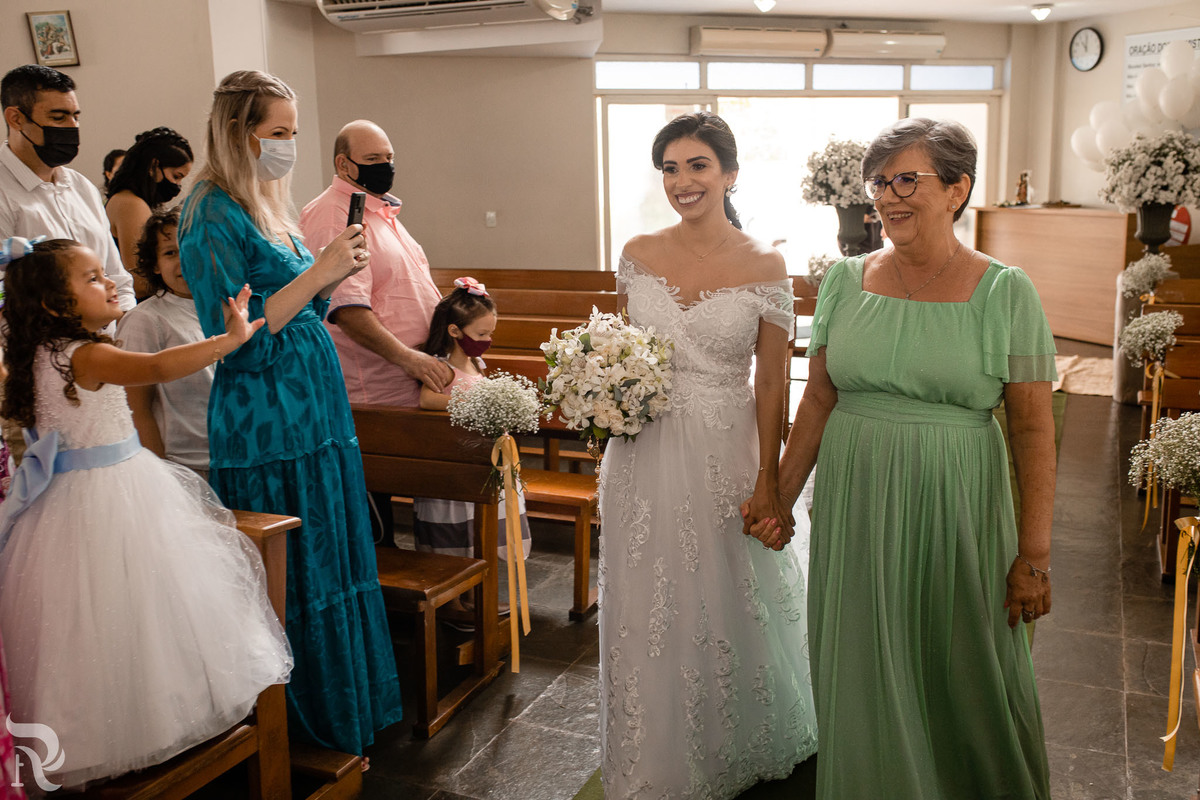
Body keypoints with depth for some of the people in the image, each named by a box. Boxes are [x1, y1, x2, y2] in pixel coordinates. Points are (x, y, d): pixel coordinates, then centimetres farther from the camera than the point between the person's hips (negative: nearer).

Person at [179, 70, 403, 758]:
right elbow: (237, 337, -19)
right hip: (266, 427, -9)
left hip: (316, 411, 9)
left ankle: (345, 709, 30)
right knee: (293, 578, 2)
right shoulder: (214, 216, -13)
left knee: (336, 560, 15)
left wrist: (335, 275, 0)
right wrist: (320, 272, -20)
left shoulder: (272, 207, 12)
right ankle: (298, 727, 20)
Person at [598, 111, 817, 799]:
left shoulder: (765, 265, -7)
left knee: (726, 605, 10)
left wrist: (768, 479, -11)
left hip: (725, 453, -3)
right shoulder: (639, 254, 2)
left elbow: (772, 383, -7)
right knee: (648, 607, 13)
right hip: (645, 452, 3)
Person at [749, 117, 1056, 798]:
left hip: (955, 512, -2)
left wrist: (1034, 556, -9)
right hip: (855, 510, 3)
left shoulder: (1006, 293, -6)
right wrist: (780, 498, 6)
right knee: (863, 675, 12)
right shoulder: (847, 280, 3)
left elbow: (1033, 430, -6)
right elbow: (818, 399, 9)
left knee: (963, 674, 11)